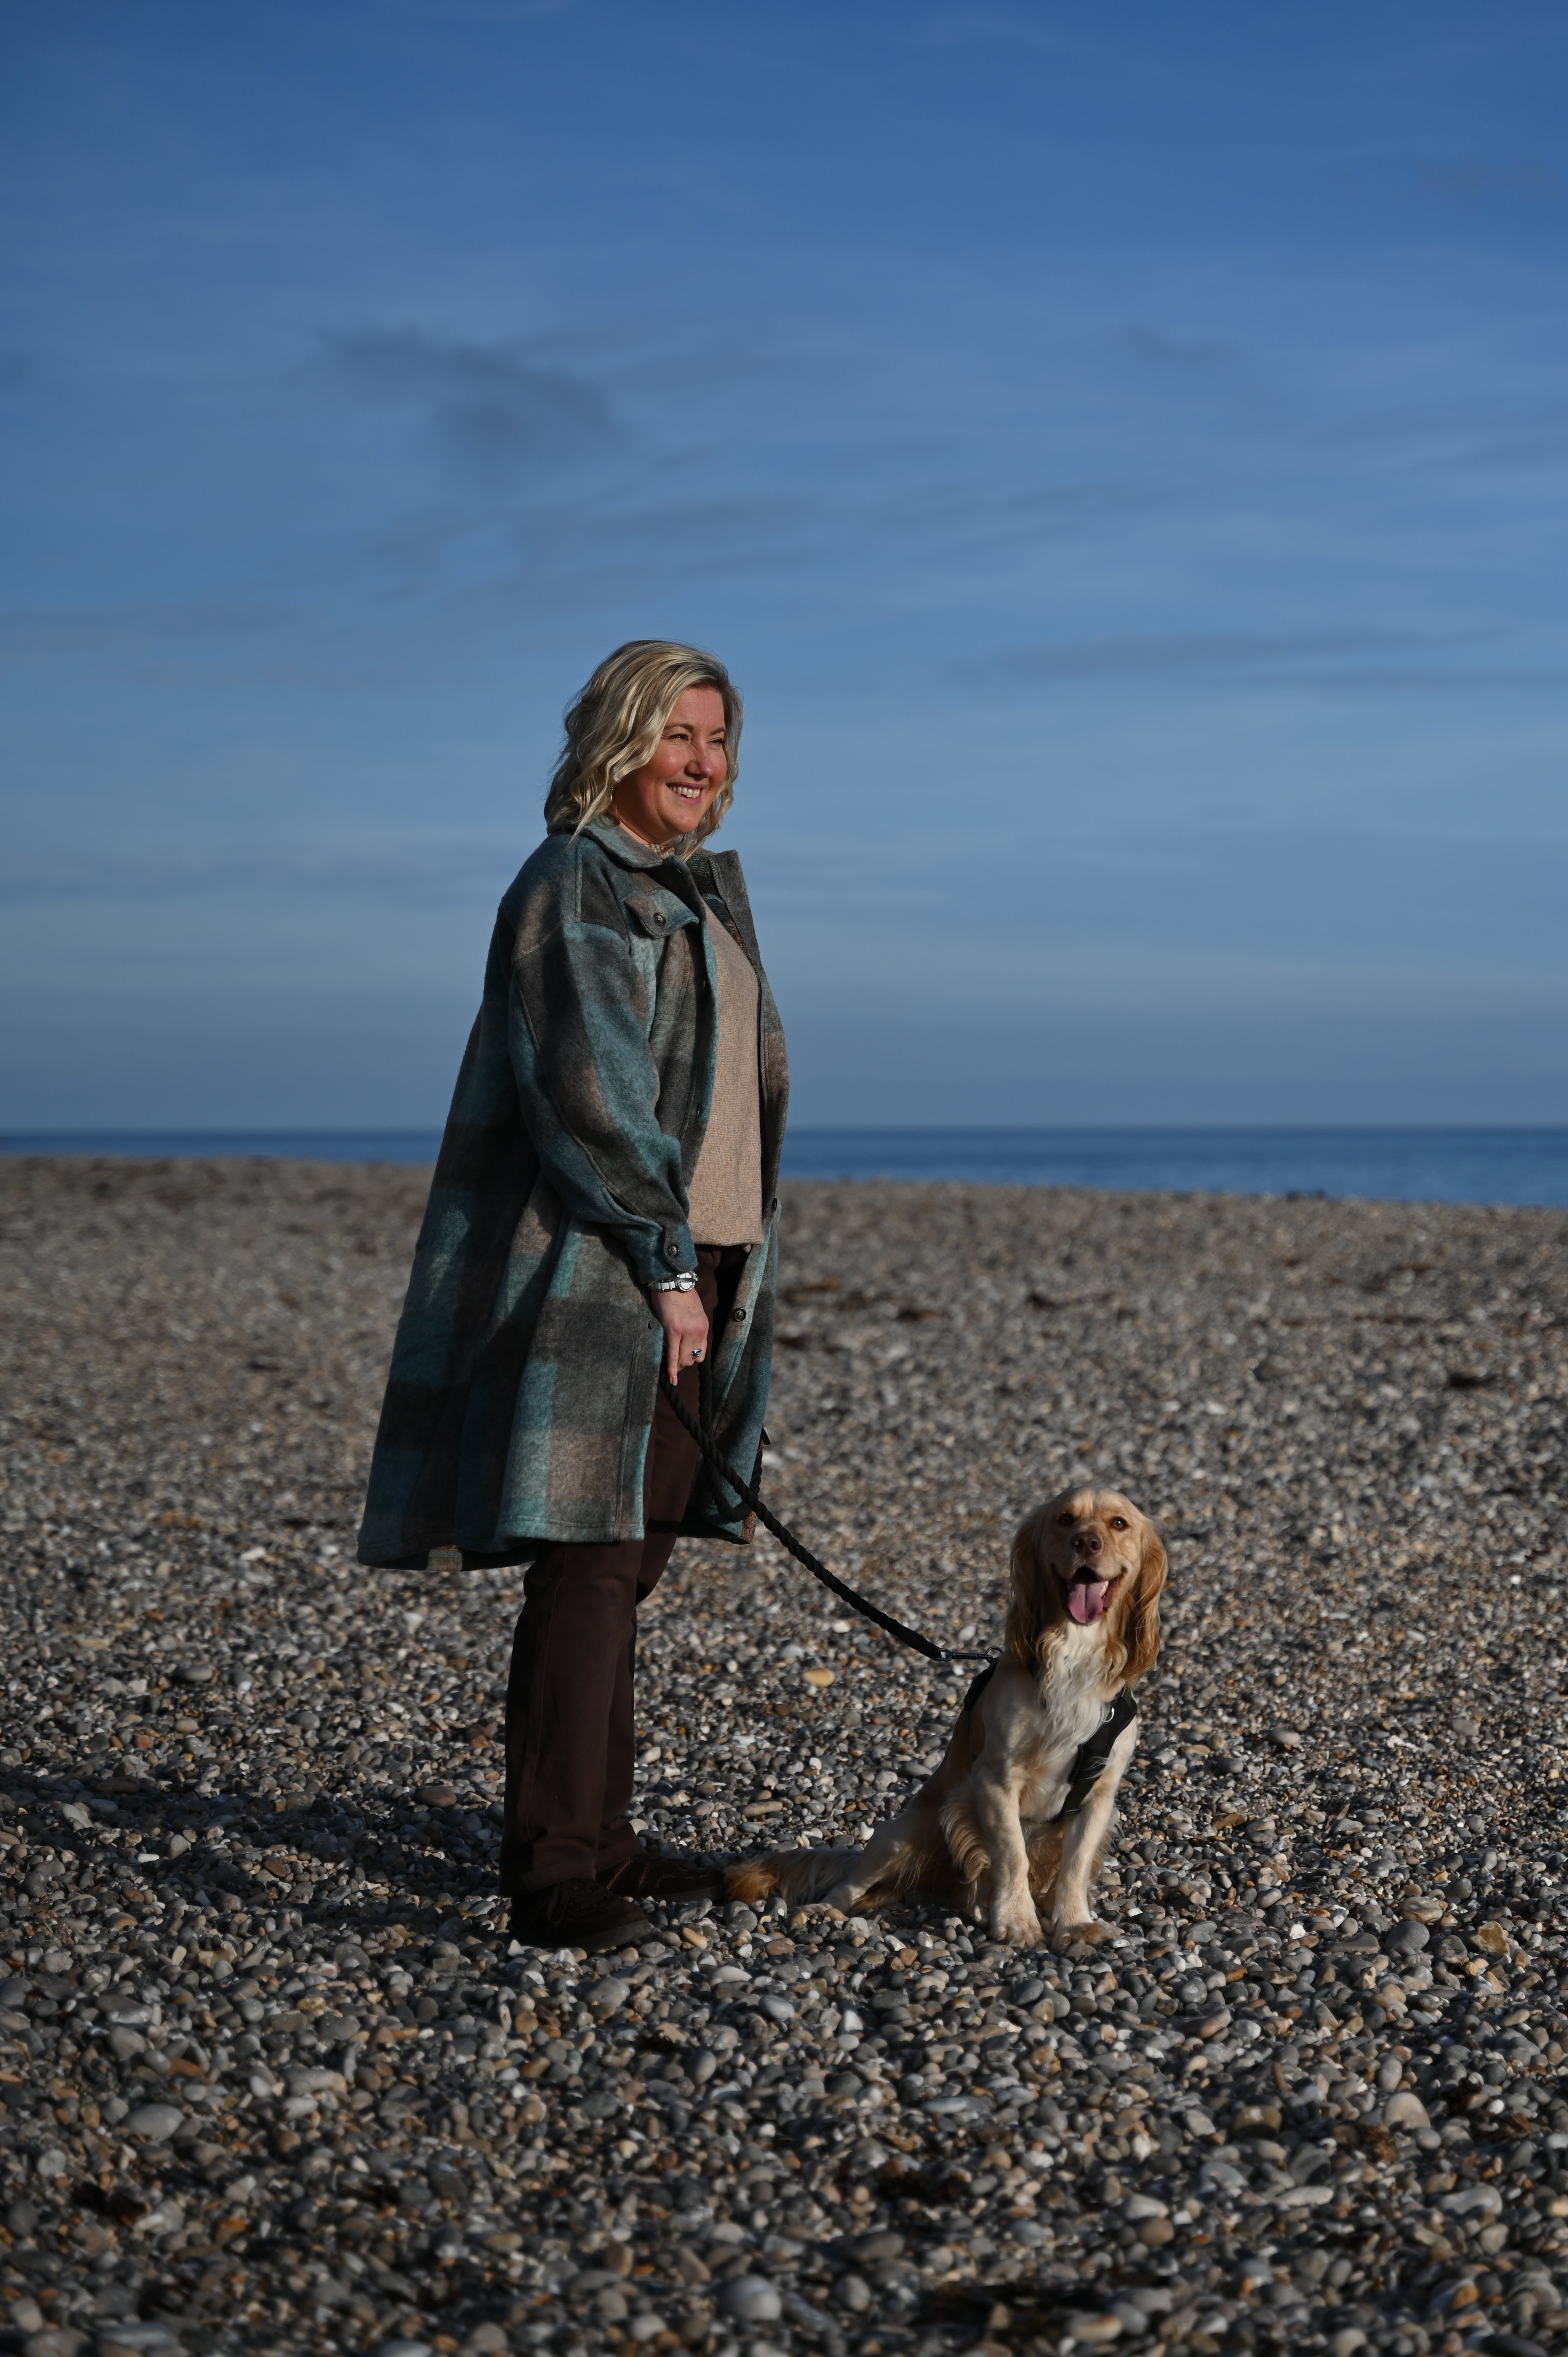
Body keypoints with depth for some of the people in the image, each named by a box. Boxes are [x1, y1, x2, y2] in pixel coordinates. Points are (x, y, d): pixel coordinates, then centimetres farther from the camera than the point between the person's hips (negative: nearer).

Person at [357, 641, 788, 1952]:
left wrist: (720, 1274, 19)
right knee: (588, 1562, -11)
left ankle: (600, 1846, 19)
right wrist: (664, 1262, -16)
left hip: (690, 1266, 9)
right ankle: (555, 1877, -8)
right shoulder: (574, 888, -10)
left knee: (630, 1560, 11)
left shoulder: (700, 888, 19)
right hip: (596, 1276, -9)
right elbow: (588, 1090, -17)